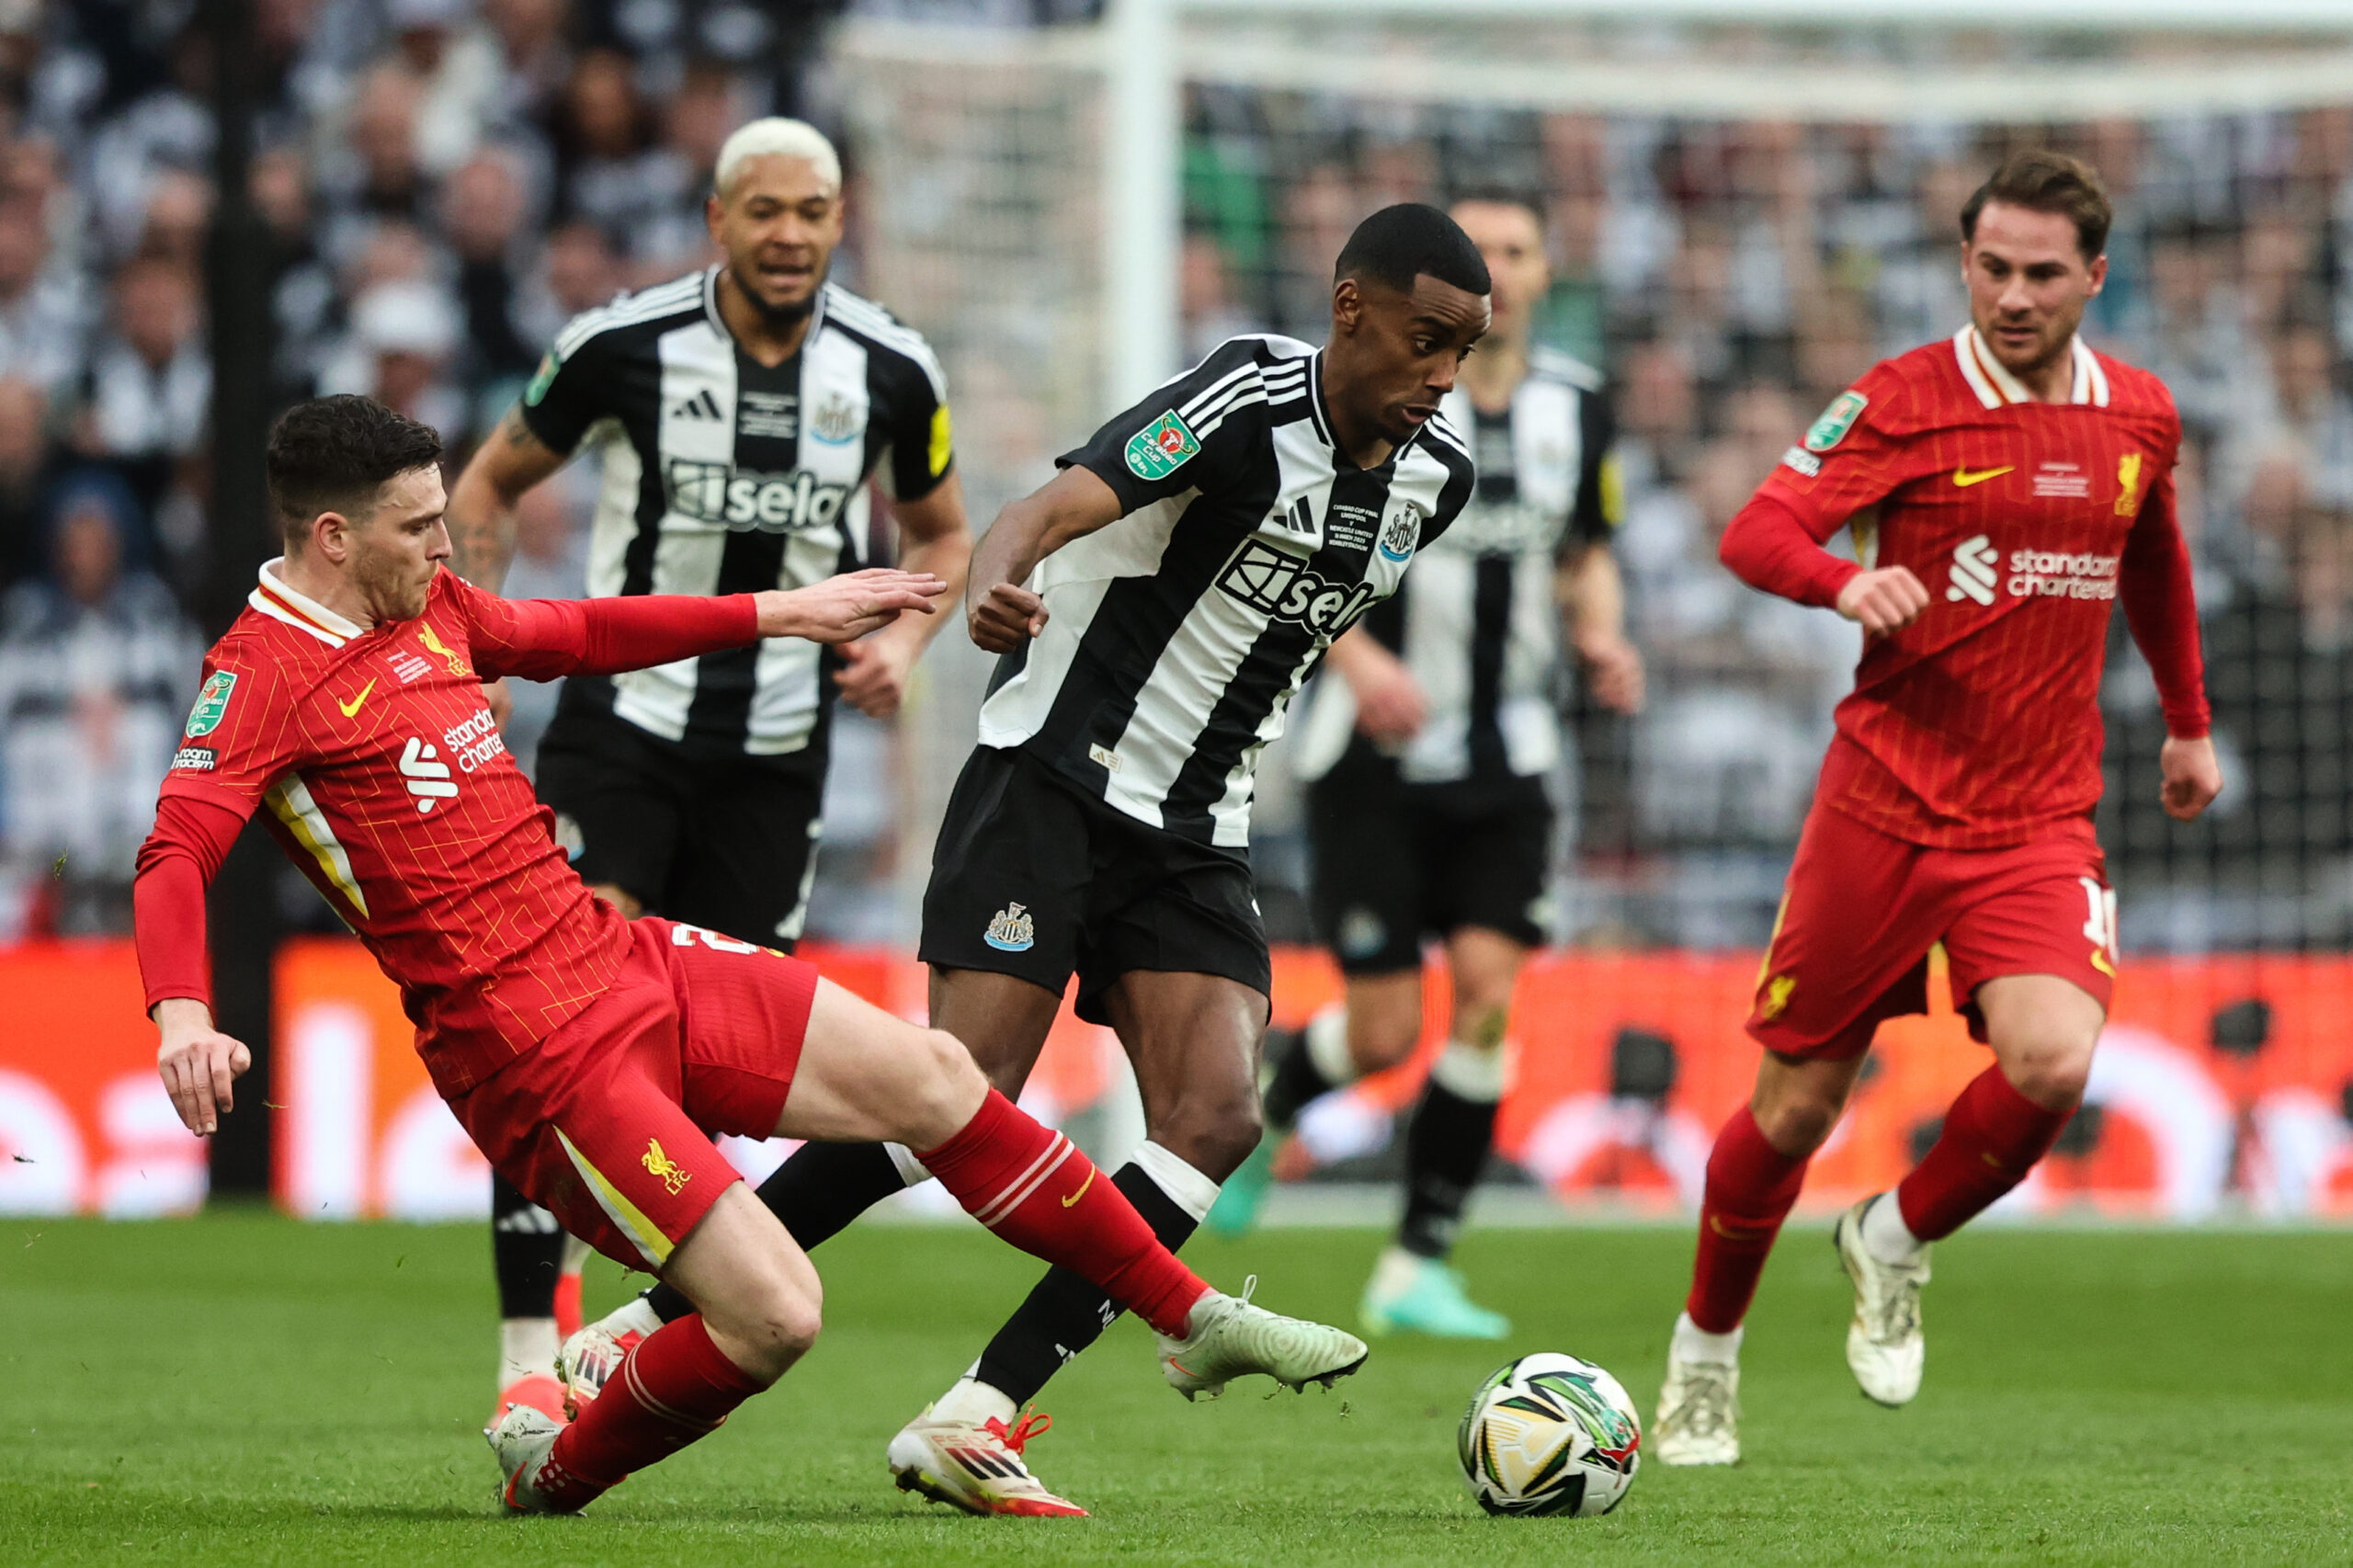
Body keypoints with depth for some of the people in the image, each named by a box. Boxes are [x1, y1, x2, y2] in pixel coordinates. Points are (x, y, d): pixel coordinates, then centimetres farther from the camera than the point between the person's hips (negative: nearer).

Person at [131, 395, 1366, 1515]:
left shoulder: (428, 608, 11)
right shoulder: (260, 678, -14)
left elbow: (579, 636, 30)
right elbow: (174, 859, -28)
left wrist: (781, 613, 33)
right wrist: (183, 1017, -47)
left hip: (625, 960, 9)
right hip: (531, 1051, -9)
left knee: (929, 1078, 9)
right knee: (774, 1312, -17)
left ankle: (1193, 1322, 24)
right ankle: (551, 1480, 8)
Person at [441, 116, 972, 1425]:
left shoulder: (890, 371, -3)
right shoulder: (625, 345, -9)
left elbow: (944, 534, 15)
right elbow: (493, 485, 7)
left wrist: (905, 639, -4)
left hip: (777, 751, 3)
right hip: (623, 718, -3)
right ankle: (531, 1345, -17)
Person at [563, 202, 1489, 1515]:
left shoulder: (1435, 474, 5)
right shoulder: (1255, 398, -17)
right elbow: (1064, 504, -31)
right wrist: (996, 584, -51)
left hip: (1196, 840, 7)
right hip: (1054, 781, -7)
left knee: (1218, 1121, -13)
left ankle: (971, 1422, -13)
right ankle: (648, 1333, -4)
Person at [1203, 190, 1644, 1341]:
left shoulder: (1573, 404, 6)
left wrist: (1601, 639, 0)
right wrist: (1357, 655, -22)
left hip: (1507, 759, 4)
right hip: (1376, 756, -4)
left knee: (1487, 989, -12)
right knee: (1384, 1031, -6)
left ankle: (1417, 1268, -1)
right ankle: (1258, 1115, 29)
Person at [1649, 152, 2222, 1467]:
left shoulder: (2139, 417, 7)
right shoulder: (1903, 399, -6)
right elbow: (1759, 532, -14)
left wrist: (2189, 722, 33)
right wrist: (1847, 581, -35)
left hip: (2041, 822, 2)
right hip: (1885, 804, -2)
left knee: (2053, 1061, -23)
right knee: (1798, 1105, 4)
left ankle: (1896, 1244, 7)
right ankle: (1706, 1356, 29)